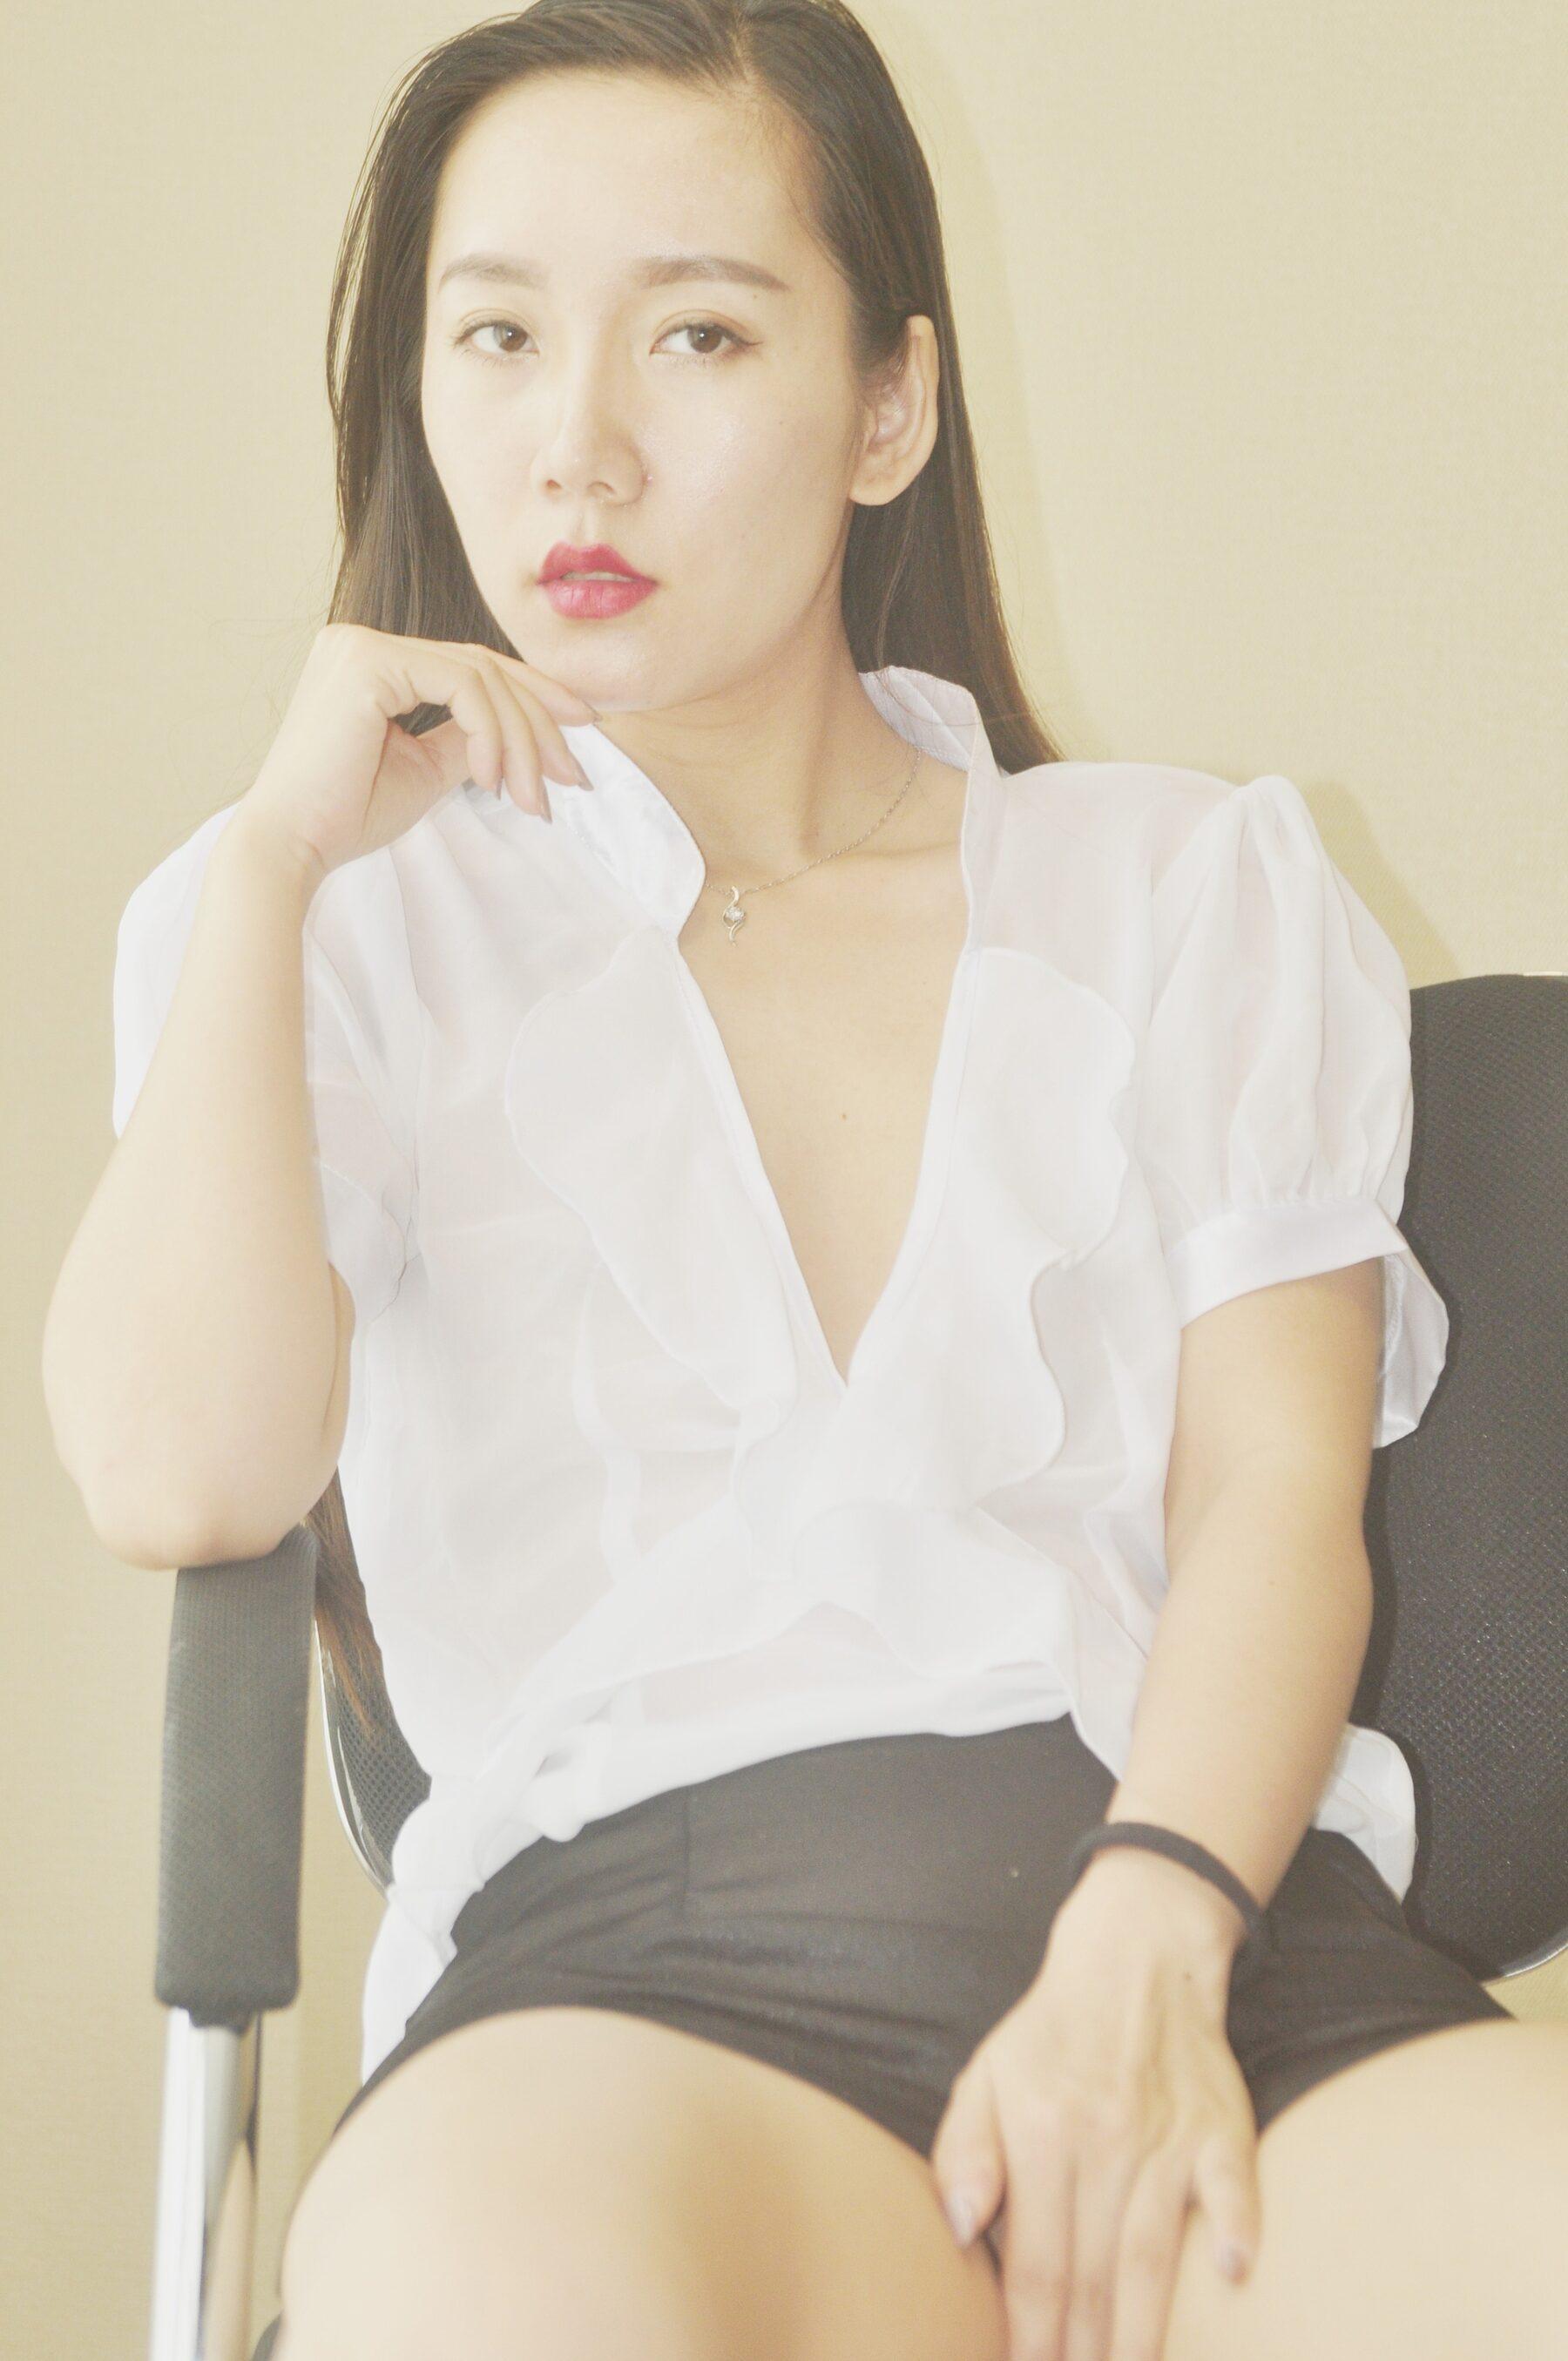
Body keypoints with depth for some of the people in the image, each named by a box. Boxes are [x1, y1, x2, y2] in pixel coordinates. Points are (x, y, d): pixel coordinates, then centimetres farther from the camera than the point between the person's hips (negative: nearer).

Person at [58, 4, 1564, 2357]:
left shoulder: (1203, 889, 20)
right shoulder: (345, 926, 19)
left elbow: (1276, 1494, 6)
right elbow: (195, 1471, 0)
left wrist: (1144, 1954, -12)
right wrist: (270, 856, 3)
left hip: (1216, 1900, 1)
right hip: (629, 1935, -1)